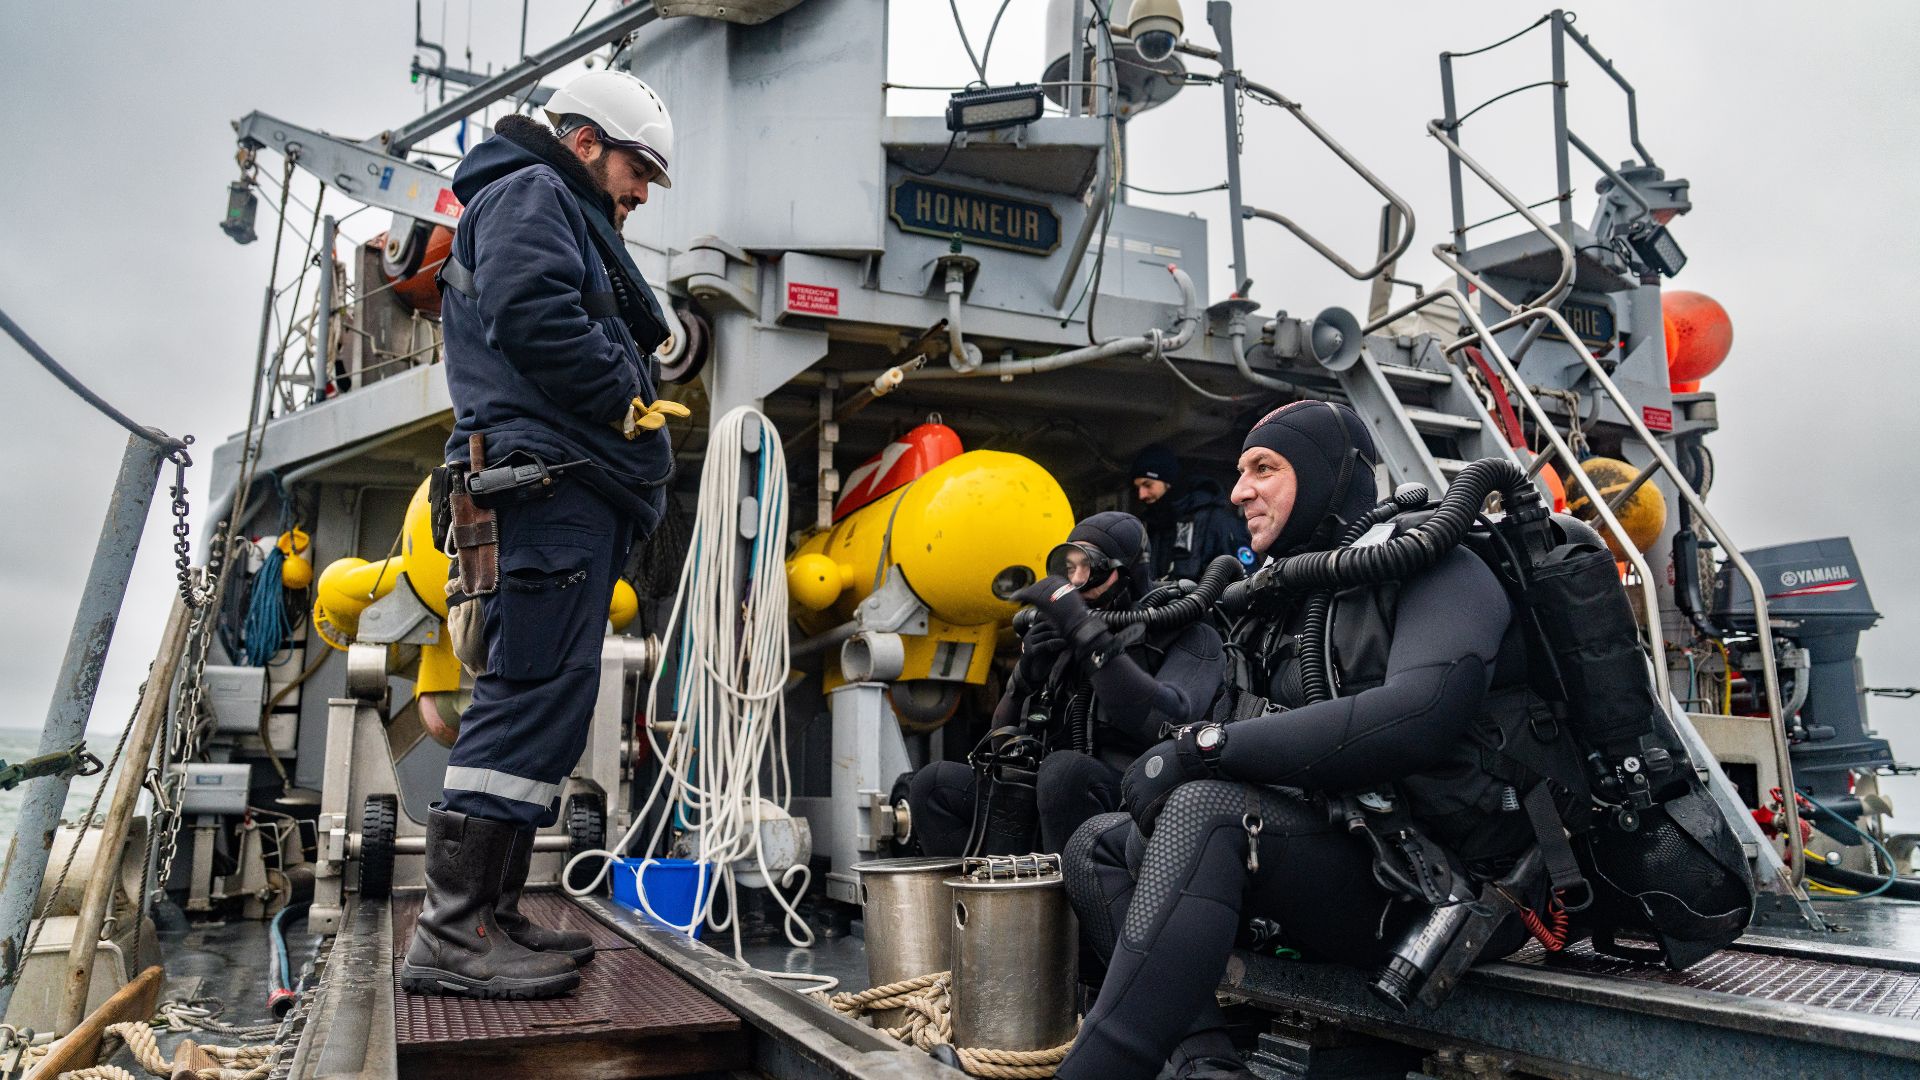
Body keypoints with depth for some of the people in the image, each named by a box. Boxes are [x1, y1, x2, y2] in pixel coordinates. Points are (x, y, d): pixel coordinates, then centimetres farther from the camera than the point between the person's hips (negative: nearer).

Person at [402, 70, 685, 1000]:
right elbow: (533, 314, -17)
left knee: (531, 699, 8)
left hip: (577, 487, 11)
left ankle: (491, 916, 13)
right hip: (553, 477, -11)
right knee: (536, 691, -16)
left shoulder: (566, 219, 34)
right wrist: (627, 392, -8)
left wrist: (629, 393, 10)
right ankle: (452, 931, -14)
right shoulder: (531, 193, 2)